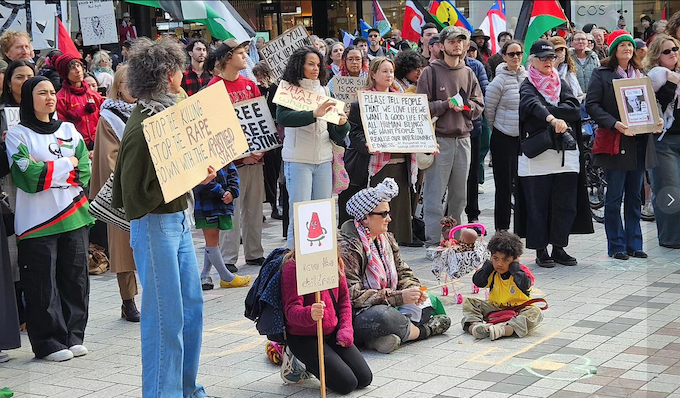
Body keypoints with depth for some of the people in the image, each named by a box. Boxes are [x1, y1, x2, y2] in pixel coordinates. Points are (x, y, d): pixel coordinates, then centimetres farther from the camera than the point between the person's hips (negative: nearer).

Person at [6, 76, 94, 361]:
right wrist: (67, 165, -8)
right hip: (37, 221, -4)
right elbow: (27, 176, -14)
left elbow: (84, 172, 2)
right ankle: (49, 342, 6)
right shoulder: (17, 134, 1)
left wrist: (47, 171, -9)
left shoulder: (69, 131, 14)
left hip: (73, 217, 4)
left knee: (75, 278, 7)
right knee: (43, 284, -3)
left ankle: (73, 337, 18)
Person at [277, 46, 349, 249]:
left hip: (323, 159, 5)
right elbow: (282, 117, -23)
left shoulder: (324, 92, 14)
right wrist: (314, 114, -33)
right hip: (298, 159, -5)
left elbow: (335, 136, 15)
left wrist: (342, 124, -8)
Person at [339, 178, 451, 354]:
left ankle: (393, 335, -20)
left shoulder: (386, 239, 10)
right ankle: (424, 330, -9)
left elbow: (403, 272, 17)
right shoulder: (348, 247, -18)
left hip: (386, 307, 9)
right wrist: (399, 297, -25)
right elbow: (353, 295, -25)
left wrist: (413, 289, -9)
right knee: (381, 317, -38)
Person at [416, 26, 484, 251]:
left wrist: (466, 105, -7)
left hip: (463, 139, 5)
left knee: (459, 195, 11)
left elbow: (479, 106, 12)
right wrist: (447, 104, -16)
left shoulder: (468, 73, 13)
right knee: (435, 193, -6)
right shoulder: (431, 72, -1)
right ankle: (434, 242, -3)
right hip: (439, 138, -5)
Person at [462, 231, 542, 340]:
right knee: (468, 302, -7)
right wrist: (489, 263, -6)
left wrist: (514, 266, -17)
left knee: (535, 312, -35)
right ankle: (473, 325, -36)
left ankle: (503, 329, -53)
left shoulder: (521, 271, -7)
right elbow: (477, 282, -9)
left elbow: (524, 285, -29)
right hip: (494, 309, 4)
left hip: (518, 311, -4)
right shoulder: (492, 272, 5)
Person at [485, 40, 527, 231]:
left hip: (525, 137, 4)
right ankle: (501, 228, 7)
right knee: (504, 184, 0)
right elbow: (488, 109, -1)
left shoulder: (528, 77, 6)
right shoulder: (499, 81, -9)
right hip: (504, 138, -4)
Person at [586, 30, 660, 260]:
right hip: (614, 142, -5)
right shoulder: (602, 74, -2)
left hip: (639, 142, 5)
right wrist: (614, 123, -21)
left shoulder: (640, 74, 15)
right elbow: (592, 105, -9)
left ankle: (634, 244, 15)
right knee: (614, 197, -2)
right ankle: (616, 245, 6)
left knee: (635, 196, 9)